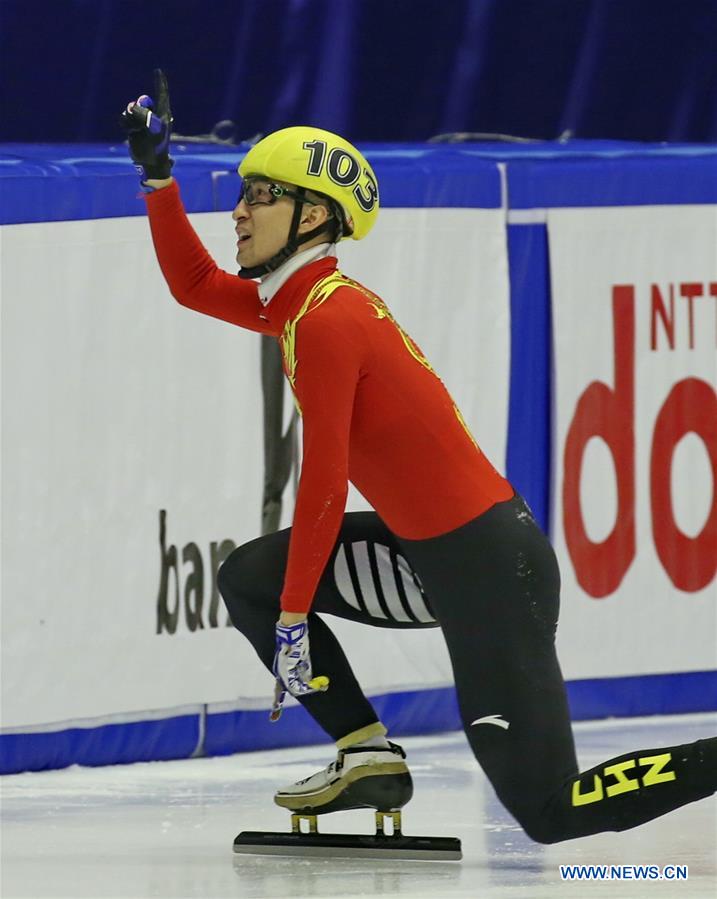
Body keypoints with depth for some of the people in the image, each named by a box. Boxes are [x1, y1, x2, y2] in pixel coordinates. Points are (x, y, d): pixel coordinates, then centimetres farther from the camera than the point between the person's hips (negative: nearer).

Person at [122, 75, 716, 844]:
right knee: (249, 578, 12)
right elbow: (193, 284, 26)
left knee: (551, 812, -10)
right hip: (431, 551, 9)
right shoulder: (301, 299, 12)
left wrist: (293, 620, -13)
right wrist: (157, 173, 16)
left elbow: (323, 484, -17)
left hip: (488, 569, -9)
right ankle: (368, 757, 10)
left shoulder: (326, 320, -16)